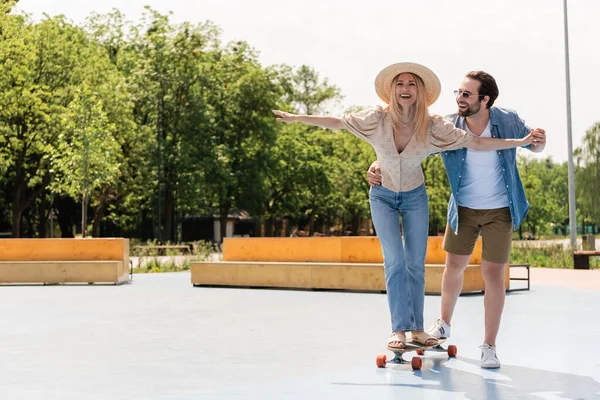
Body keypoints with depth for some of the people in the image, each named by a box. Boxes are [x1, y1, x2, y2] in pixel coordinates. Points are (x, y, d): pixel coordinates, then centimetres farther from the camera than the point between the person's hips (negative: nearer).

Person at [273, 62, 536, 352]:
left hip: (415, 197, 1)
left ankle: (417, 328, 11)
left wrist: (523, 142, -23)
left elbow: (475, 142, -19)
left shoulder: (433, 126, -20)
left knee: (416, 263, 1)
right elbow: (337, 122, -10)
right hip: (383, 196, -1)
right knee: (394, 260, -12)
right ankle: (399, 329, -10)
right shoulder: (378, 118, -20)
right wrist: (295, 118, -5)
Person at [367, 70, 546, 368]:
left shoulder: (507, 122, -16)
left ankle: (489, 346, 10)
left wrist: (539, 141, -24)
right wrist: (380, 164, -26)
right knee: (454, 265, 13)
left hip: (500, 211, -1)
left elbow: (533, 146, 1)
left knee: (493, 274, -1)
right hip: (463, 209, 2)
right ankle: (444, 324, 38)